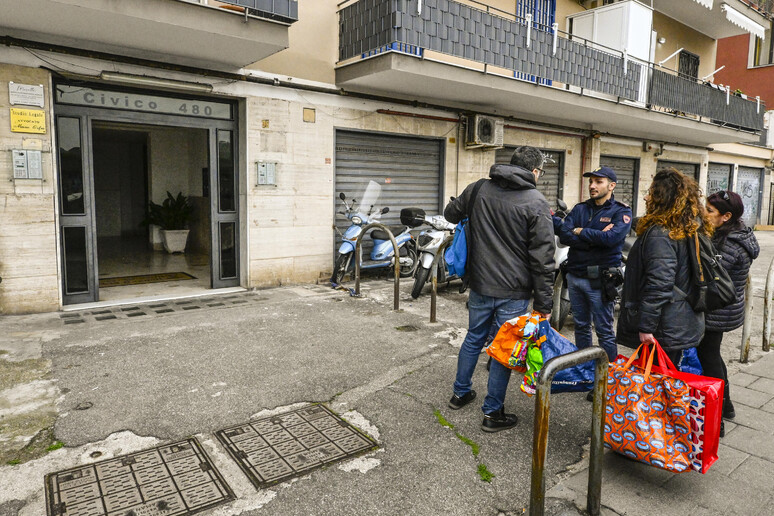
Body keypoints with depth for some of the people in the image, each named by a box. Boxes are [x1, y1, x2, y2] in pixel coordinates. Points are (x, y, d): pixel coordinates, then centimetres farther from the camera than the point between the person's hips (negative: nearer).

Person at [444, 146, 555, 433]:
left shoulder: (477, 189, 0)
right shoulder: (536, 203, -12)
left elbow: (450, 214, 17)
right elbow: (543, 259, -14)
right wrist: (543, 303, -9)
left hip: (479, 286, 5)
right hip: (514, 292, -4)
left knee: (473, 339, 22)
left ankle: (460, 393, 38)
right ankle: (492, 413, 20)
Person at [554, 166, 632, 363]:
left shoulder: (621, 211, -4)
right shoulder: (580, 208, 9)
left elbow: (612, 237, -23)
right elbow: (564, 236, -7)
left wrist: (580, 232, -11)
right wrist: (596, 237, -17)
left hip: (600, 280, -5)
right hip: (575, 276, 5)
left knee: (605, 331, 3)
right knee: (581, 326, 17)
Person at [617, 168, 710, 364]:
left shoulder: (660, 234, -20)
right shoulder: (693, 229, 9)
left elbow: (658, 285, -26)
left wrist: (646, 327, -22)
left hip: (664, 328, -10)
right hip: (682, 326, 10)